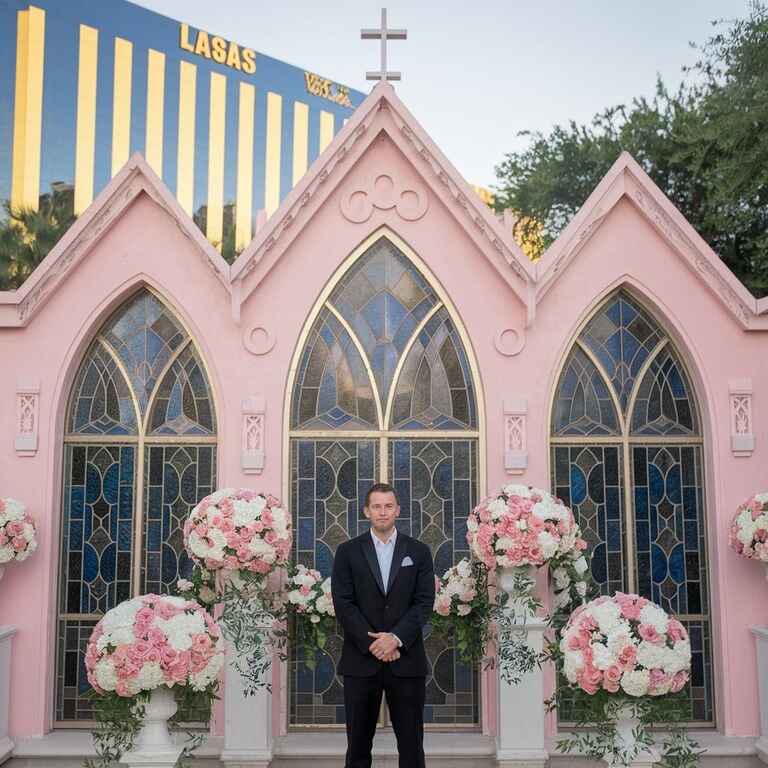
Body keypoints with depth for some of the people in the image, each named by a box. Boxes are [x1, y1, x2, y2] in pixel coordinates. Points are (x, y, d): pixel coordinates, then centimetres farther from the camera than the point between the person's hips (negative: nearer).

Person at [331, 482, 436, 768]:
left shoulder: (419, 551, 6)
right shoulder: (348, 551, 4)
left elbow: (425, 602, -1)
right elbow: (343, 603, -3)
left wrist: (396, 638, -14)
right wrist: (372, 643, -12)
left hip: (406, 659, 0)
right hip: (361, 659, 0)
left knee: (411, 742, 4)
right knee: (358, 742, 7)